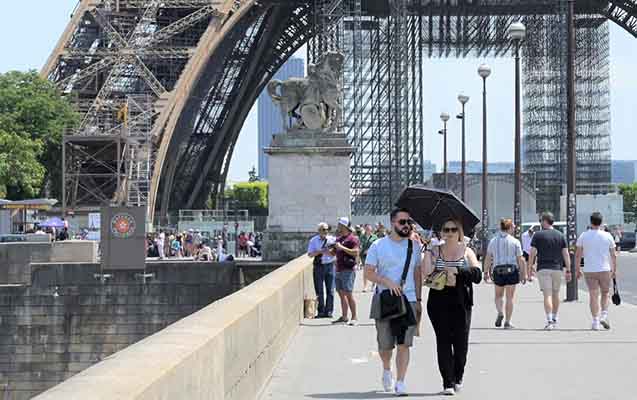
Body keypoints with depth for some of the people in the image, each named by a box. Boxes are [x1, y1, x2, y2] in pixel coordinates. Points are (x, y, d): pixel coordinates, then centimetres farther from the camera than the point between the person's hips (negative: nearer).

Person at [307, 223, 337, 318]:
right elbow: (310, 254, -1)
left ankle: (329, 311, 7)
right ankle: (321, 311, 9)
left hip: (329, 265, 0)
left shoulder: (332, 239, 6)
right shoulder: (313, 240, 4)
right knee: (319, 290, 3)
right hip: (318, 266, 0)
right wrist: (320, 251, -16)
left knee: (330, 290, 1)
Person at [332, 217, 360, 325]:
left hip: (348, 270, -8)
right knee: (341, 294, 9)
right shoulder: (338, 239, 19)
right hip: (338, 270, 9)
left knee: (348, 294, -11)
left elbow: (356, 252, -19)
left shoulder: (352, 238, -6)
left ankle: (354, 317, -6)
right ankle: (344, 317, 14)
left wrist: (342, 247, -21)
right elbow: (333, 252, 26)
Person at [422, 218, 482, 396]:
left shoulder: (467, 252, 8)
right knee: (443, 341, -4)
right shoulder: (435, 251, 7)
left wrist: (457, 271, -16)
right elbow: (426, 272, -7)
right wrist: (428, 251, -13)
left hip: (461, 303, 0)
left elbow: (477, 275, -5)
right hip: (439, 302, 0)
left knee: (461, 342, 0)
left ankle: (458, 377, 23)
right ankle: (448, 382, 0)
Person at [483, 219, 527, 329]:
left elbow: (488, 259, 4)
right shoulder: (515, 241, -2)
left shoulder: (493, 241, 5)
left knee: (499, 295, 18)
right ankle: (507, 322, 3)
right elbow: (520, 260, -4)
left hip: (498, 270, 2)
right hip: (512, 270, -2)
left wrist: (486, 272, 12)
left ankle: (500, 313, -7)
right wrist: (524, 274, 1)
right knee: (510, 297, 5)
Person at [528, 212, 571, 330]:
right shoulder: (560, 235, 6)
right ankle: (554, 319, 27)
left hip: (543, 268, -3)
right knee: (555, 294, 17)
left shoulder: (538, 235, -4)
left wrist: (531, 266, 6)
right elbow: (566, 254, 2)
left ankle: (549, 321, -17)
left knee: (547, 295, -7)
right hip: (557, 268, 3)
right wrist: (568, 270, 4)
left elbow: (532, 253, -6)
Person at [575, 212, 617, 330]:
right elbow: (613, 255, 2)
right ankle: (604, 316, 0)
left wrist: (578, 270, 8)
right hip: (604, 270, 0)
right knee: (605, 293, 16)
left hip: (589, 271, 0)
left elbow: (578, 255, -1)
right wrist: (614, 270, 13)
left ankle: (595, 322, 3)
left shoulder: (583, 236, -2)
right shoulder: (608, 236, -2)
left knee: (593, 295, 5)